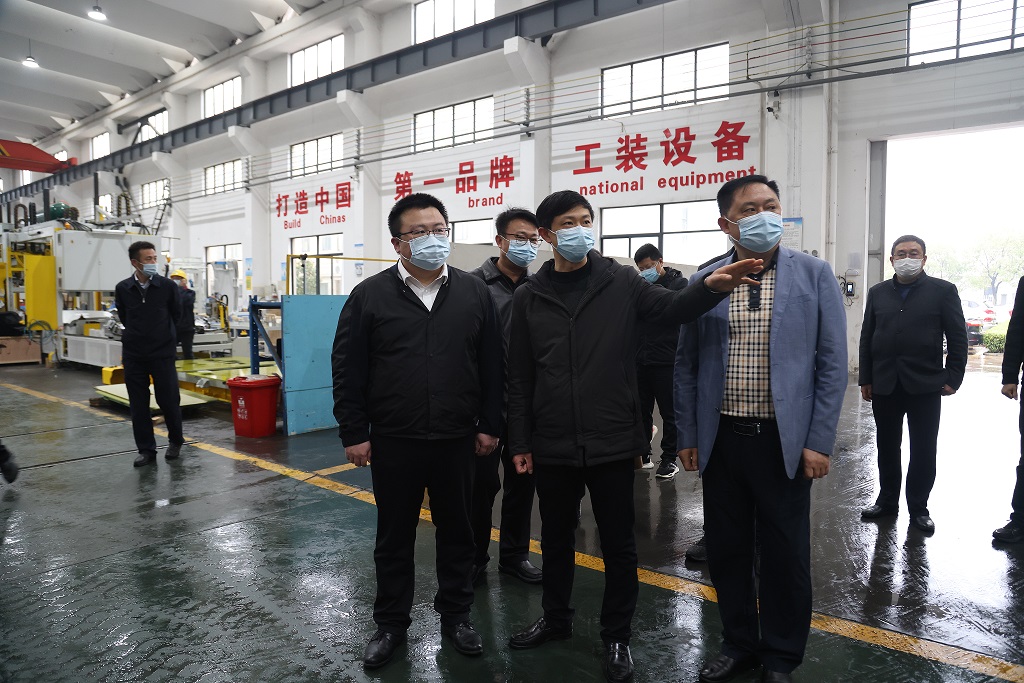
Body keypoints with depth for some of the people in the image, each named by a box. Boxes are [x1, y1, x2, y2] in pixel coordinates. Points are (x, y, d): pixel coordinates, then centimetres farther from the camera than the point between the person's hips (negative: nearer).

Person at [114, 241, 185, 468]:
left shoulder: (168, 286, -6)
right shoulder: (122, 289, -1)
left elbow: (176, 316, 8)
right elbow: (124, 318, 14)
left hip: (163, 353, -2)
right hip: (133, 355, 2)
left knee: (169, 400, 2)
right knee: (138, 405, 5)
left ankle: (175, 441, 24)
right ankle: (146, 450, 16)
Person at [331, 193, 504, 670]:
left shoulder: (474, 293, 2)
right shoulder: (370, 295, -3)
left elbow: (492, 367, 5)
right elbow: (347, 370, -2)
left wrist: (489, 425, 3)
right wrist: (354, 433, -5)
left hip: (457, 440, 2)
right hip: (393, 441, -1)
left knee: (457, 532, 14)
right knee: (394, 537, 13)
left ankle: (456, 614, 34)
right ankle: (391, 623, 31)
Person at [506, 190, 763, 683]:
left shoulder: (621, 282, -1)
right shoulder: (529, 297, 2)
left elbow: (672, 309, -15)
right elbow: (520, 378, 3)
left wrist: (712, 286, -36)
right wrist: (520, 443, 1)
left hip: (612, 442, -1)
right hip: (552, 445, 2)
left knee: (618, 544, 11)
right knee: (556, 538, 18)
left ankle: (616, 637, 31)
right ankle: (555, 618, 40)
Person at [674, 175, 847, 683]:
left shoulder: (814, 275, -1)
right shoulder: (704, 282, 3)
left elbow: (832, 363, -2)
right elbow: (686, 364, 6)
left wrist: (819, 441, -7)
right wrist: (687, 436, 3)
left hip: (783, 441, -1)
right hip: (721, 440, 2)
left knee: (785, 555, 10)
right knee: (726, 550, 13)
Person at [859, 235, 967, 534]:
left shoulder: (943, 291, 1)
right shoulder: (878, 293, 9)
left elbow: (958, 338, 0)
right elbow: (867, 338, 9)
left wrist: (953, 378, -6)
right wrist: (866, 380, 5)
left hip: (925, 386, -2)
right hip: (884, 386, 3)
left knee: (923, 450, 6)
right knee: (887, 447, 11)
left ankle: (918, 507, 20)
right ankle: (887, 501, 25)